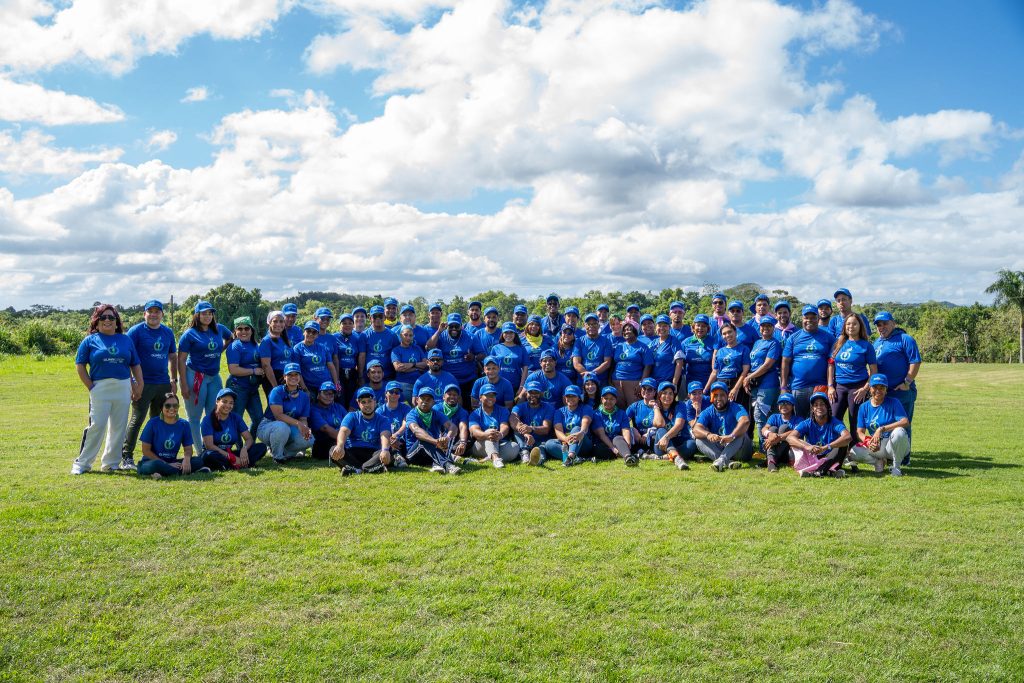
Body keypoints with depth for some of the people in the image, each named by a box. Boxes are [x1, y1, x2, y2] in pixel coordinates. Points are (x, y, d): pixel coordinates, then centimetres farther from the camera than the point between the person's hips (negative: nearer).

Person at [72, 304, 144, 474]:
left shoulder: (126, 340, 12)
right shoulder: (90, 340, 4)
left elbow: (135, 365, 14)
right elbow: (80, 365, 3)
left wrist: (140, 385, 5)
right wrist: (90, 387, -5)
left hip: (123, 389, 3)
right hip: (100, 389, -3)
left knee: (118, 428, 7)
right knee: (96, 426, -6)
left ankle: (111, 463, 18)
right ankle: (82, 463, 6)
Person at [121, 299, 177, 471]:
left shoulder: (168, 332, 12)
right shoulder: (136, 331, -4)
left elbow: (173, 357, 19)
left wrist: (174, 380, 14)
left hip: (163, 384, 5)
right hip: (144, 384, -5)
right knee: (137, 420, -6)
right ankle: (126, 457, 0)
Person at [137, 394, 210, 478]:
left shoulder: (184, 425, 3)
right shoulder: (153, 423, -6)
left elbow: (188, 448, 6)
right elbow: (146, 450, -7)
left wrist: (187, 458, -20)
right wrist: (167, 464, -15)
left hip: (172, 462, 4)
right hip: (151, 461, -4)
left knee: (199, 461, -18)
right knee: (156, 465, -39)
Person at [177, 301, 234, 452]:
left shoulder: (219, 329, 6)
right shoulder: (190, 334, -7)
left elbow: (230, 337, 28)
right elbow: (181, 360, -8)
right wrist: (184, 385, -14)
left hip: (214, 377, 5)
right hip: (195, 376, -5)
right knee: (195, 417, 3)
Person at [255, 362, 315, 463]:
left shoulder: (304, 396, 3)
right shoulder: (277, 391, -14)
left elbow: (303, 419, 0)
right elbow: (278, 415, -24)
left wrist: (305, 428, -25)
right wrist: (298, 423, -35)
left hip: (290, 429, 5)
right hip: (267, 426, -5)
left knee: (309, 439, -22)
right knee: (282, 427, -40)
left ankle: (285, 452, 4)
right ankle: (277, 456, -13)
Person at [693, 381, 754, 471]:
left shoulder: (736, 408, -8)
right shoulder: (708, 412, 1)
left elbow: (745, 421, -31)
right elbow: (696, 429, -16)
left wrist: (731, 436, -50)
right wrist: (708, 434, -40)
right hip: (717, 450, 3)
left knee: (740, 434, -31)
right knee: (699, 440, -21)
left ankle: (721, 460, -50)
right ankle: (728, 462, -41)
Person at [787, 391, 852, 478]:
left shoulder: (834, 423, -9)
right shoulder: (807, 424, -5)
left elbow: (847, 437, -30)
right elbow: (789, 437, -21)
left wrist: (825, 447, -43)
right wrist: (807, 446, -41)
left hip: (830, 460, -1)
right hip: (812, 459, 2)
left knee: (843, 443, -24)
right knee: (794, 443, -22)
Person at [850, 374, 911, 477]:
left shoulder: (893, 403, -5)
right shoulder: (864, 407, 4)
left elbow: (905, 422, -21)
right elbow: (860, 431, 0)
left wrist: (881, 429, -30)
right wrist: (868, 441, -24)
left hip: (895, 445, -2)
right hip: (876, 447, 3)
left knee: (899, 432, -37)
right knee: (853, 453, -23)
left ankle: (896, 466, -13)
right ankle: (878, 461, 6)